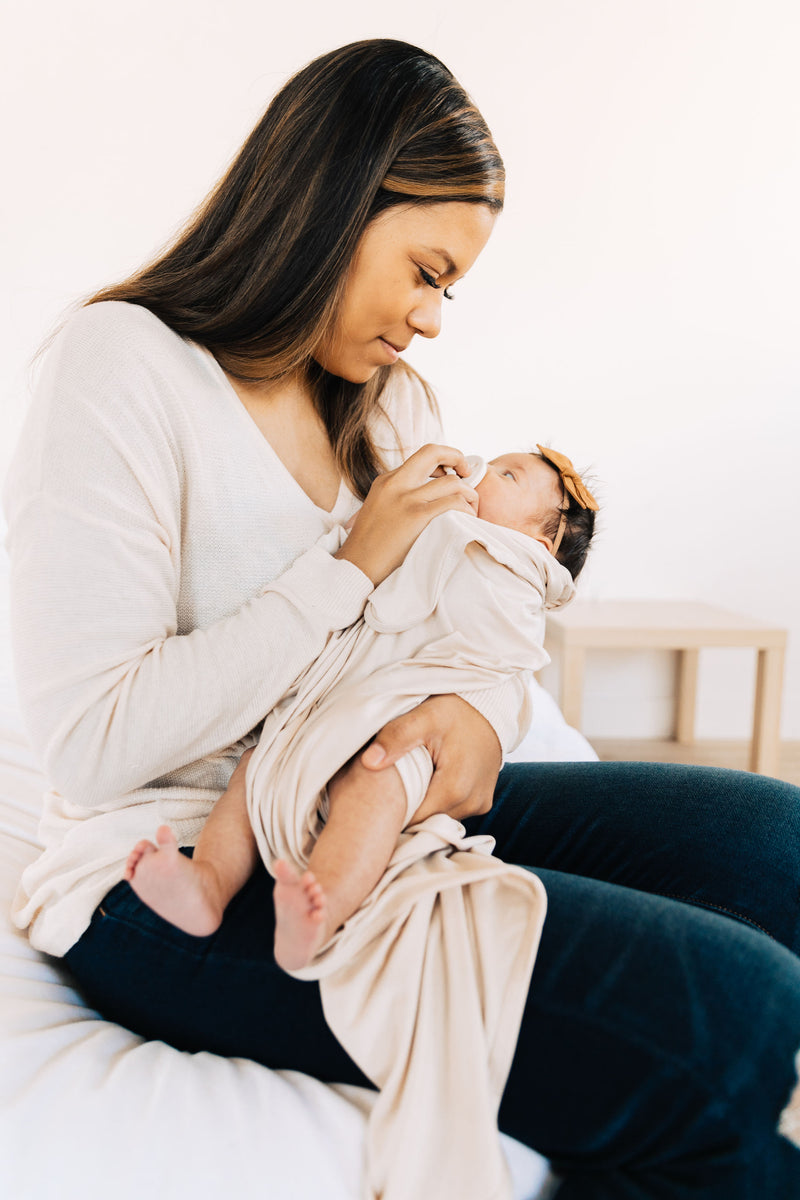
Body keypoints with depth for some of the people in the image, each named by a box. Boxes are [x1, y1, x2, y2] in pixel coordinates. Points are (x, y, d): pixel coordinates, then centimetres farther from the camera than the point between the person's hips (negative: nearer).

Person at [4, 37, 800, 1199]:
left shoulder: (387, 400, 15)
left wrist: (475, 708, -10)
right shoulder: (123, 364, -9)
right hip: (178, 880, -8)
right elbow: (94, 745, -18)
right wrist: (354, 566, -12)